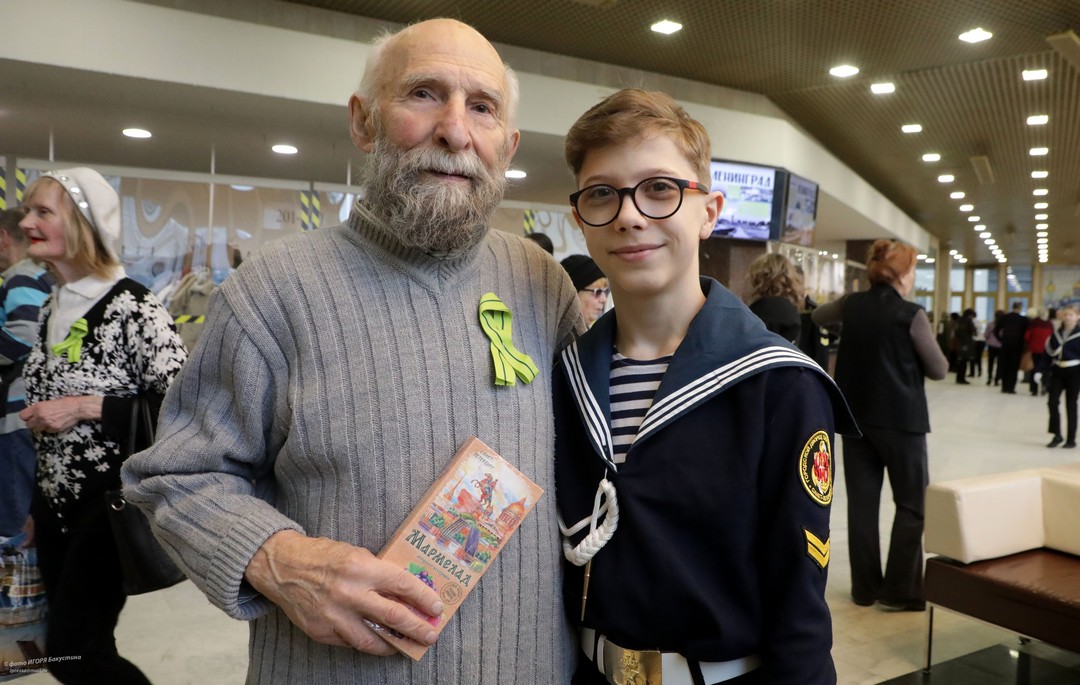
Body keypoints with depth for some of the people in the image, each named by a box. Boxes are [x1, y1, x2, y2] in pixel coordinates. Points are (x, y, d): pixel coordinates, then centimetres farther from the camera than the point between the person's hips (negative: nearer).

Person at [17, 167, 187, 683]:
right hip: (56, 505, 8)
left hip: (111, 504, -7)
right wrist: (39, 503, 20)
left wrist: (87, 407, -22)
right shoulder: (51, 307, 9)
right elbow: (48, 411, 17)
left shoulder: (132, 307, -16)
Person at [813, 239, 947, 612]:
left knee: (861, 501, 9)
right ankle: (900, 590, 6)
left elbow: (817, 317, 24)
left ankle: (865, 588, 15)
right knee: (913, 504, 7)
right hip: (901, 418, -5)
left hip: (856, 416, 5)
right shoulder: (911, 314, -12)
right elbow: (940, 369, -5)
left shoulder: (851, 304, 2)